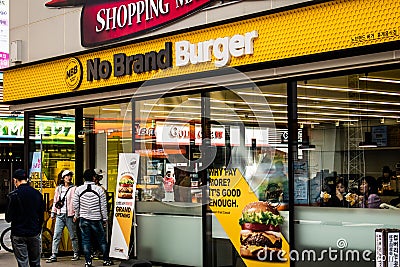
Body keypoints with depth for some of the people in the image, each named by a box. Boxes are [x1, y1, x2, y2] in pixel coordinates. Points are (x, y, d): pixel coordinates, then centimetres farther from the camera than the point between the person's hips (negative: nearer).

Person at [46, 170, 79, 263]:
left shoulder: (74, 188, 0)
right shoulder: (58, 188, 13)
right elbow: (55, 201, 18)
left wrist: (76, 214, -10)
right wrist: (53, 212, 14)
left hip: (69, 215, -4)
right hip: (60, 215, 4)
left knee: (73, 236, 6)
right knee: (56, 236, -2)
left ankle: (76, 253, 19)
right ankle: (53, 255, 0)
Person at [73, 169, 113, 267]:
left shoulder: (78, 190, -3)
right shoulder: (99, 189, -7)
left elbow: (76, 205, 3)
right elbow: (103, 206, -4)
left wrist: (77, 215, 20)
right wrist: (104, 219, 6)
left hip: (84, 219, 1)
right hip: (96, 219, -1)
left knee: (85, 240, 6)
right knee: (102, 240, 8)